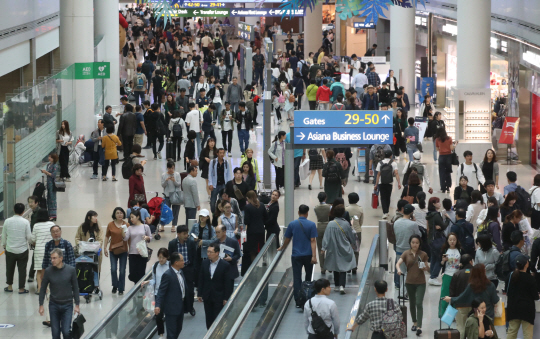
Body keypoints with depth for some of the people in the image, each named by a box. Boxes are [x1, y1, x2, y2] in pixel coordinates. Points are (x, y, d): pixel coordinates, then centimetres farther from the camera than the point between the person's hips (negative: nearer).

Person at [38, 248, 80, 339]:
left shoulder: (71, 270, -6)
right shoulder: (48, 271, -5)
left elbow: (75, 288, 2)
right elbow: (43, 289, 4)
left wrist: (77, 305, 0)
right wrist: (41, 305, 2)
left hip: (67, 305, -1)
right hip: (54, 305, 1)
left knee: (66, 331, -11)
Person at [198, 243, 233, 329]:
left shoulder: (225, 265, -11)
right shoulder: (205, 263, 2)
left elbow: (228, 283, -8)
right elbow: (201, 280, 7)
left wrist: (226, 298, -10)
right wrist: (199, 294, 5)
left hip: (219, 297, -4)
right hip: (207, 296, 4)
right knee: (209, 319, 10)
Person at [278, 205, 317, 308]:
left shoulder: (292, 224, -1)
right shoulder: (311, 225, -5)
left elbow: (287, 239, 8)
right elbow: (313, 240, -10)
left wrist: (282, 248, 27)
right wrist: (314, 256, -12)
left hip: (296, 255, 0)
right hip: (308, 255, 0)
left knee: (297, 278, -2)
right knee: (308, 276, 19)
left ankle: (298, 301, -12)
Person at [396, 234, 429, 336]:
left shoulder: (423, 254, -1)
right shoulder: (406, 253, 0)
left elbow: (427, 268, 8)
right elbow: (398, 263, -12)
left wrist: (424, 267, -15)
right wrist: (399, 270, -34)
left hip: (421, 283, -2)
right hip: (409, 282, 2)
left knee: (419, 303, -11)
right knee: (412, 303, 14)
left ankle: (419, 326, -16)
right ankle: (414, 323, 31)